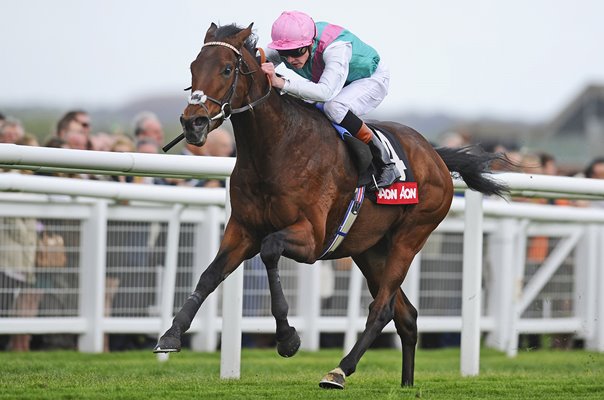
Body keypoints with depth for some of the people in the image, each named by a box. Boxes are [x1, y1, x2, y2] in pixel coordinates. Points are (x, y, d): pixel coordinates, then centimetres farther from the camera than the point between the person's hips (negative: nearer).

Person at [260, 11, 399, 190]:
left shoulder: (336, 47, -43)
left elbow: (325, 92, -54)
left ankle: (385, 163, -25)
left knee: (334, 107, -35)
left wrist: (282, 83, -62)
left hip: (371, 79, -7)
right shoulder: (290, 45, -23)